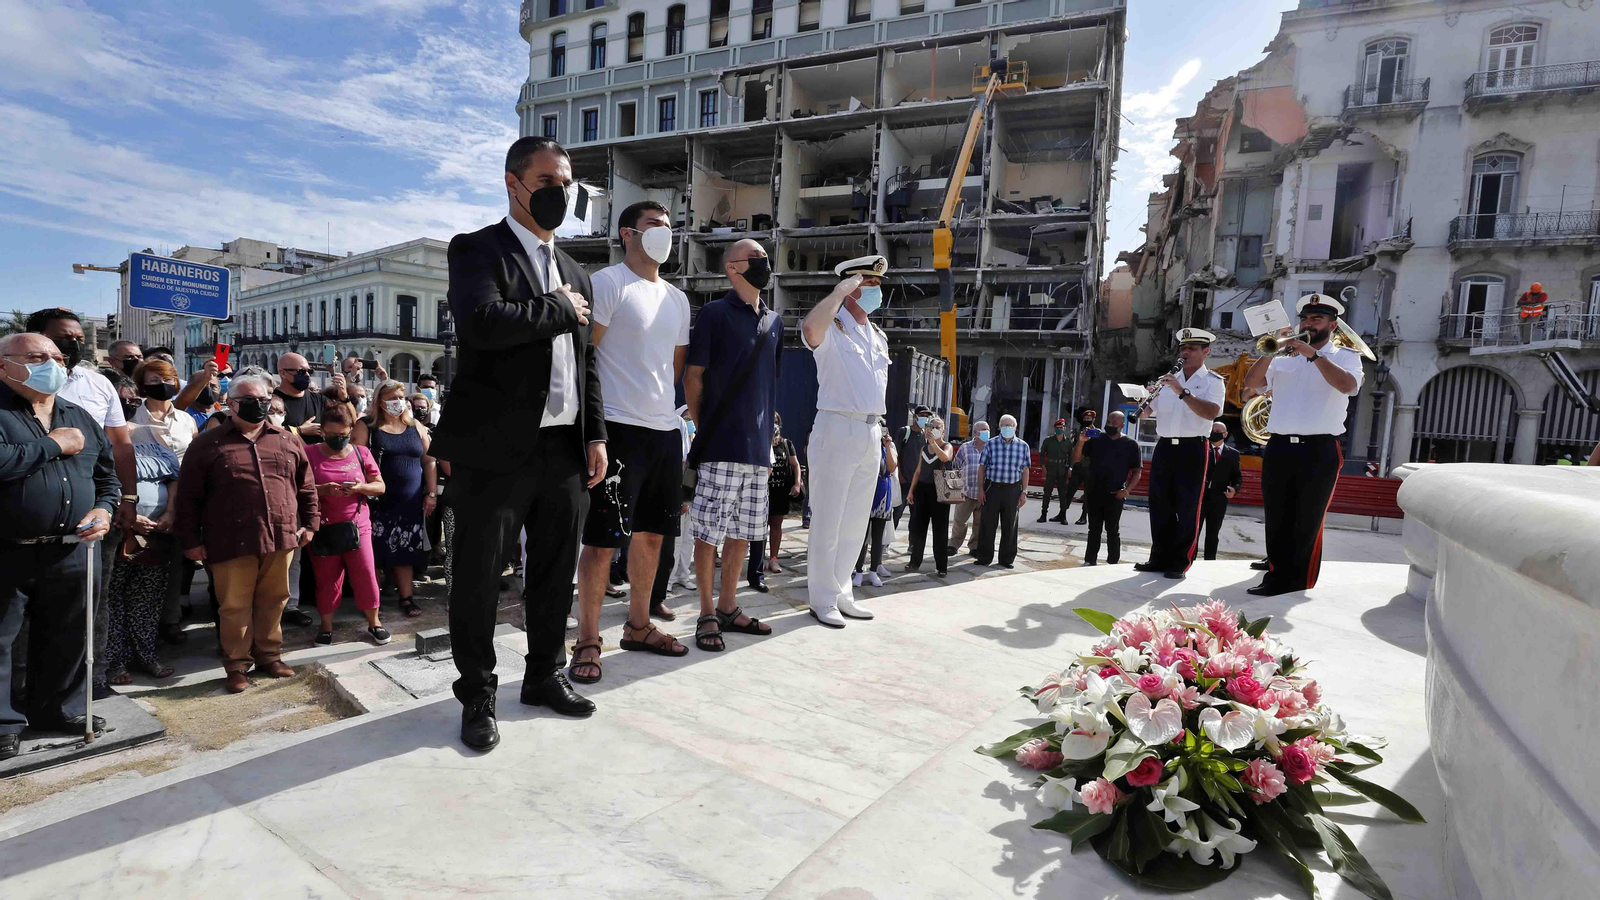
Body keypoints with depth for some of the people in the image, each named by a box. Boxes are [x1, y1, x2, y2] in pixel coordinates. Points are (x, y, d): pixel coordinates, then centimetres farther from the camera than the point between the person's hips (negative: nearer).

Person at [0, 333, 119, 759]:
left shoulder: (80, 417, 12)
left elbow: (108, 472, 18)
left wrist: (103, 508, 1)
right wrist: (54, 445, -14)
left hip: (72, 551, 5)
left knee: (67, 636, 15)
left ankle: (56, 708, 32)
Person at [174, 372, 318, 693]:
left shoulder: (288, 441, 10)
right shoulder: (207, 444, 3)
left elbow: (306, 487, 15)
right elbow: (188, 496, 3)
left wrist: (309, 523, 9)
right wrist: (191, 540, 0)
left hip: (280, 538, 2)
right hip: (232, 542, -2)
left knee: (273, 601, 12)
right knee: (235, 606, 5)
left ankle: (269, 656, 26)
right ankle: (237, 665, 19)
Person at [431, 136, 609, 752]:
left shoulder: (574, 272, 18)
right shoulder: (476, 249, -1)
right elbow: (481, 323, -23)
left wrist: (596, 435, 9)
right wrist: (558, 310, -10)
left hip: (565, 449, 6)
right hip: (495, 449, -6)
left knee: (556, 571, 15)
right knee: (478, 578, 5)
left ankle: (545, 675, 34)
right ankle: (477, 696, 24)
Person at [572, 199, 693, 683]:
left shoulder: (677, 299, 18)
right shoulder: (609, 283, -4)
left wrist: (661, 402, 15)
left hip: (666, 430, 8)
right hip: (619, 429, -7)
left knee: (651, 534, 14)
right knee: (601, 540, -3)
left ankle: (639, 626, 29)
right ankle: (587, 641, 11)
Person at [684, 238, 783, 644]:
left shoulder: (774, 320, 15)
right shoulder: (715, 313, -1)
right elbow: (692, 377, -2)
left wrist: (767, 432, 15)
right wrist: (704, 428, -3)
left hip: (758, 446, 6)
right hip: (720, 445, -6)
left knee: (742, 532, 11)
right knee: (708, 531, -1)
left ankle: (728, 607, 23)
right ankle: (707, 613, 11)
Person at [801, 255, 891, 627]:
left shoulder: (878, 336, 18)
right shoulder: (833, 328, -6)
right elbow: (811, 328, -32)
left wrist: (878, 428, 17)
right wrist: (840, 291, -19)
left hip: (871, 433, 8)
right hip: (837, 429, -8)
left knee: (855, 522, 13)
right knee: (827, 521, -2)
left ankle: (841, 593, 24)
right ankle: (823, 599, 9)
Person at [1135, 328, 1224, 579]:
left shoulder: (1213, 381, 1)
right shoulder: (1169, 380, 15)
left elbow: (1212, 412, -18)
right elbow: (1145, 413, 13)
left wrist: (1182, 392, -24)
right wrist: (1147, 400, -10)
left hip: (1192, 449, -5)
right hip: (1164, 447, 5)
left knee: (1187, 509, -1)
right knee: (1160, 505, 6)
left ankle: (1180, 562, 6)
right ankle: (1159, 558, 15)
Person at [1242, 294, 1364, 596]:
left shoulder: (1344, 356, 7)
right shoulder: (1283, 358, 15)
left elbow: (1348, 385, -14)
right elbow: (1251, 382, 2)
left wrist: (1313, 354, -14)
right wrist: (1271, 351, -9)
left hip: (1319, 450, -3)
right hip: (1279, 448, 3)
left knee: (1307, 525, 0)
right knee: (1277, 522, 8)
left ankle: (1300, 588, 7)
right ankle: (1276, 579, 17)